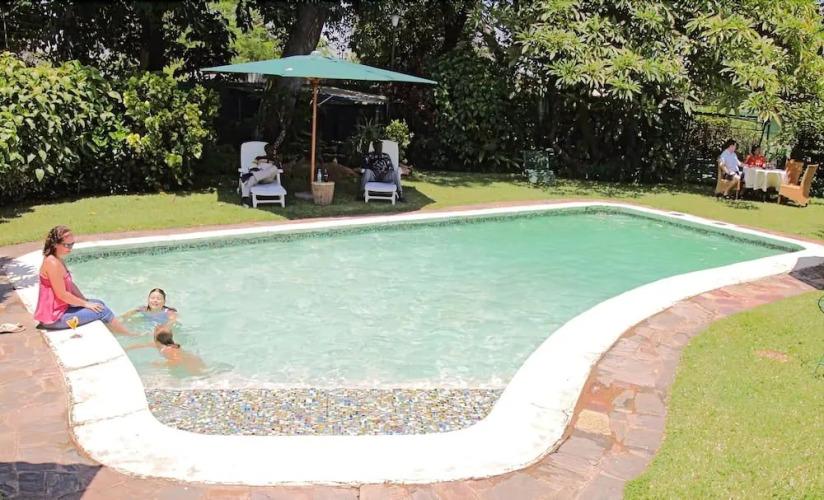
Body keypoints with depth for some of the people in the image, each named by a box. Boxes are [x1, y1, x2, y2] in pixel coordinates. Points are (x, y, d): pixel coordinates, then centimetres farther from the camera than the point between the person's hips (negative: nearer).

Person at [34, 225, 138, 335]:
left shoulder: (58, 260, 7)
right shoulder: (53, 263, -24)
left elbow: (70, 284, 13)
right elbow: (62, 294, -24)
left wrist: (85, 301, 4)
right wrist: (85, 304, -12)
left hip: (59, 308, 10)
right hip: (54, 317, -10)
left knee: (99, 304, 17)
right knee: (103, 311, -3)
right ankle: (131, 336, 12)